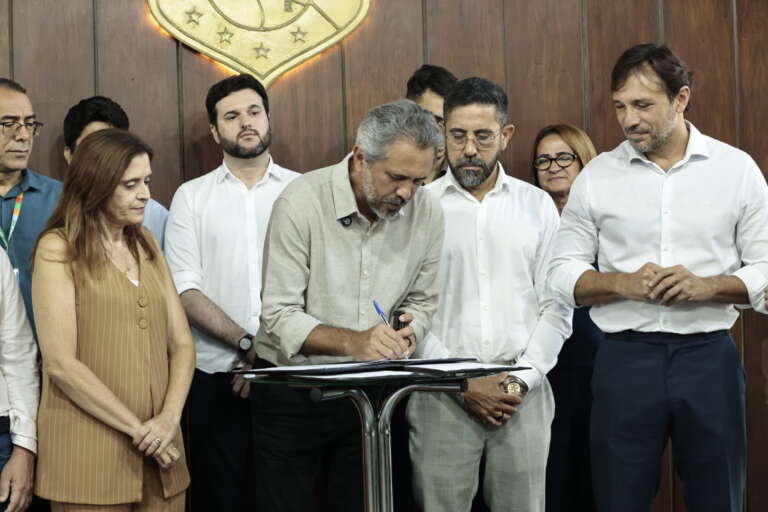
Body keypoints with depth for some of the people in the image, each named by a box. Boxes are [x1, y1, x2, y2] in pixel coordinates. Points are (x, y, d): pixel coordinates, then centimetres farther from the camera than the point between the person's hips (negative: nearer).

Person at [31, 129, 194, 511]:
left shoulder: (146, 244, 14)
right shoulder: (58, 249, -4)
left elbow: (182, 343, 9)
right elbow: (60, 364, -11)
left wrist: (169, 417, -8)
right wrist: (136, 429, -11)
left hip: (158, 452, 5)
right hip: (89, 453, -5)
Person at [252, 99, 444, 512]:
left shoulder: (427, 213, -4)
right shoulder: (301, 202, -17)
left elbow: (421, 302, 8)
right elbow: (280, 316, -19)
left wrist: (407, 333, -15)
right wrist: (352, 342, -33)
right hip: (291, 391, -3)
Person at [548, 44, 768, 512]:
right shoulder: (597, 177, 4)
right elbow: (563, 274, 6)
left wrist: (707, 286, -16)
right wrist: (622, 284, -13)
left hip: (709, 355, 0)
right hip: (626, 358, 1)